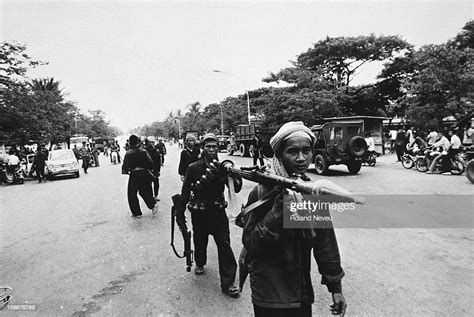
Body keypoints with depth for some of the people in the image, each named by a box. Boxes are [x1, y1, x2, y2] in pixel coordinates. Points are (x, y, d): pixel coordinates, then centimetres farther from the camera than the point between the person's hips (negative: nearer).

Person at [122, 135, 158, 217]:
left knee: (132, 194, 12)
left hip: (134, 175, -4)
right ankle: (153, 204, 3)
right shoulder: (143, 151, 0)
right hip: (144, 174, 4)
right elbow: (150, 162, -6)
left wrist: (125, 171, 11)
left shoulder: (128, 153, -8)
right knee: (144, 191, 21)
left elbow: (125, 165, -9)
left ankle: (136, 213, 15)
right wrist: (150, 170, 10)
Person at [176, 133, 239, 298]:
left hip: (218, 211, 1)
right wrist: (180, 214, -3)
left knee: (225, 245, -4)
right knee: (200, 241, 16)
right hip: (199, 213, 0)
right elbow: (185, 192, -4)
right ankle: (200, 264, 48)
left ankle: (227, 283, 6)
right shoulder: (194, 168, -7)